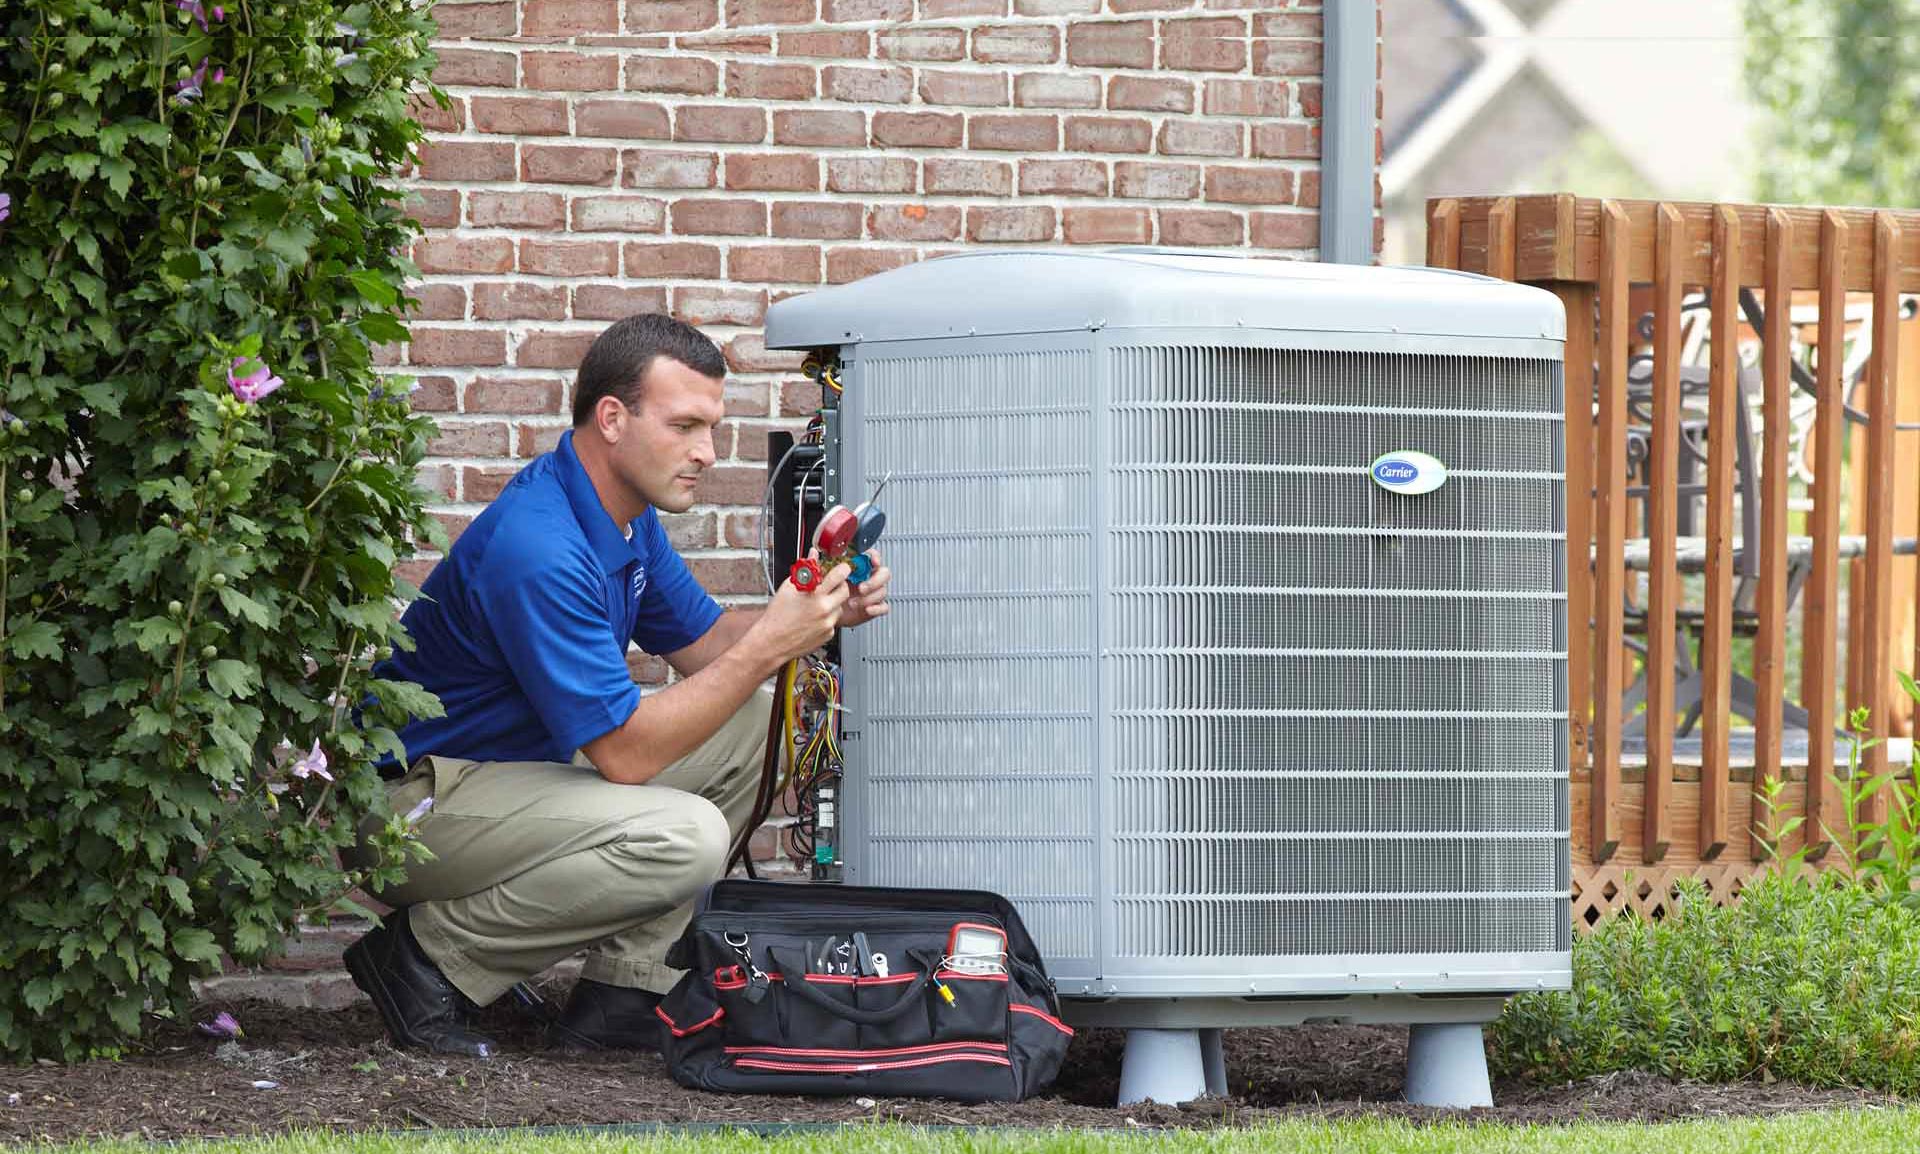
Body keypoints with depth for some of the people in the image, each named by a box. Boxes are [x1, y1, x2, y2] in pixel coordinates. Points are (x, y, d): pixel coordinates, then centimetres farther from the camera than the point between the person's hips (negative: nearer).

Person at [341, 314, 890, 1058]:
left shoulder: (626, 510, 5)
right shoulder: (540, 549, -27)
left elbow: (699, 643, 16)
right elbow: (623, 754, -26)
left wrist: (821, 612, -3)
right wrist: (770, 645, -24)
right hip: (415, 796, -11)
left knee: (751, 723, 7)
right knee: (683, 837, -28)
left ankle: (621, 993, 4)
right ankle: (431, 957, -12)